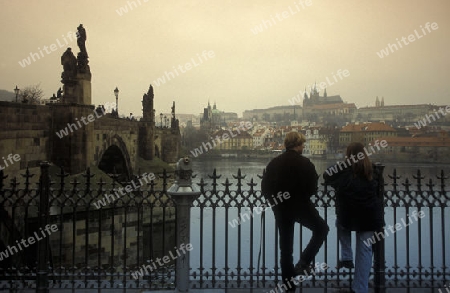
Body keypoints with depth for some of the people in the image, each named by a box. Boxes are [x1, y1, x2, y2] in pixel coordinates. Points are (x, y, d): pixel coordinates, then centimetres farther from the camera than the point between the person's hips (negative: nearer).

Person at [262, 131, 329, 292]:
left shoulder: (273, 163, 1)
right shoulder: (305, 163, -11)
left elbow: (264, 188, 1)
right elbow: (313, 189, -10)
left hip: (281, 209, 4)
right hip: (302, 206, -4)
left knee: (285, 247, 13)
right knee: (322, 229, 22)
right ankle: (303, 262, 10)